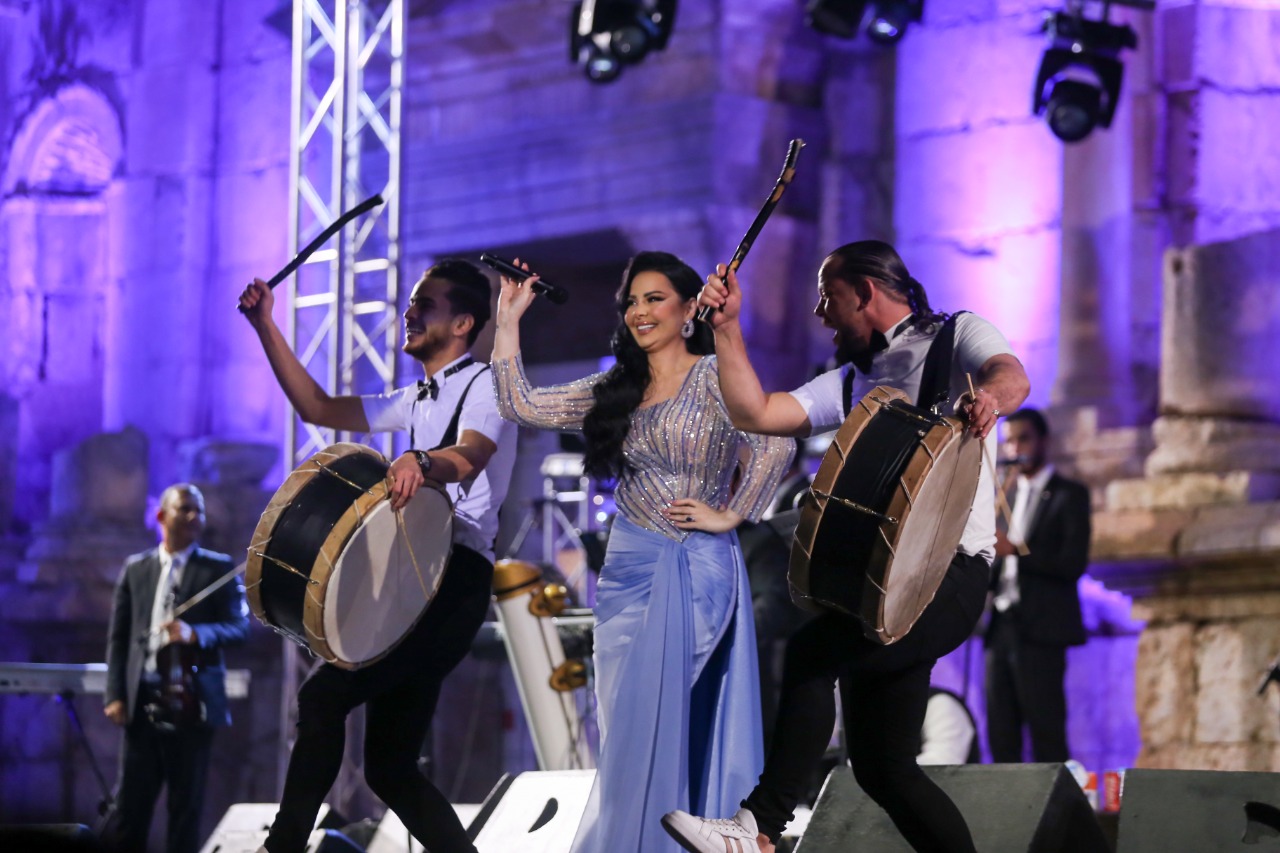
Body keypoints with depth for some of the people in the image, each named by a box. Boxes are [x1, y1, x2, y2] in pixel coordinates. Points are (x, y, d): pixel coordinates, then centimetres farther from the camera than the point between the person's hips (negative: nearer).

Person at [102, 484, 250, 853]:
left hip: (192, 701, -2)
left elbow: (240, 627, -4)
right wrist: (115, 694, -1)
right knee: (130, 801, -1)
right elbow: (118, 637, 10)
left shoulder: (219, 569, 5)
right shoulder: (136, 568, 12)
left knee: (187, 804, 2)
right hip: (142, 699, 2)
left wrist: (195, 634, -22)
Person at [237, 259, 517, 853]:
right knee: (390, 767, 5)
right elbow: (318, 408, 21)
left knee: (324, 694, -19)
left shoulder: (485, 386, -4)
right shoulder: (419, 402, 23)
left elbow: (470, 457, -25)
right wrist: (266, 326, 14)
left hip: (457, 577, -10)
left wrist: (422, 461, -48)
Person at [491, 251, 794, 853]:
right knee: (625, 729, 9)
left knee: (655, 727, -5)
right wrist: (508, 324, 4)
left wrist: (729, 515, -13)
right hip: (628, 572, 6)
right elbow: (522, 406, 7)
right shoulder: (616, 391, 13)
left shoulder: (712, 377, -6)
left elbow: (773, 447, -18)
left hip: (693, 573, -6)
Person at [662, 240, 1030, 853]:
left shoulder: (954, 336, 4)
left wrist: (989, 396, -41)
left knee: (812, 648, -27)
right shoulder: (852, 382, 24)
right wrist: (727, 327, 4)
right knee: (881, 767, 6)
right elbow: (753, 413, 13)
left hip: (949, 575, -8)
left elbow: (1011, 376, -18)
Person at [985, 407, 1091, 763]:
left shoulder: (1069, 494, 1)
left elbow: (1074, 563, -10)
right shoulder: (1006, 494, 21)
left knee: (1046, 736, -10)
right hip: (1001, 627, 6)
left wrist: (1017, 550, -20)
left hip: (1040, 630, -6)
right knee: (1001, 737, 3)